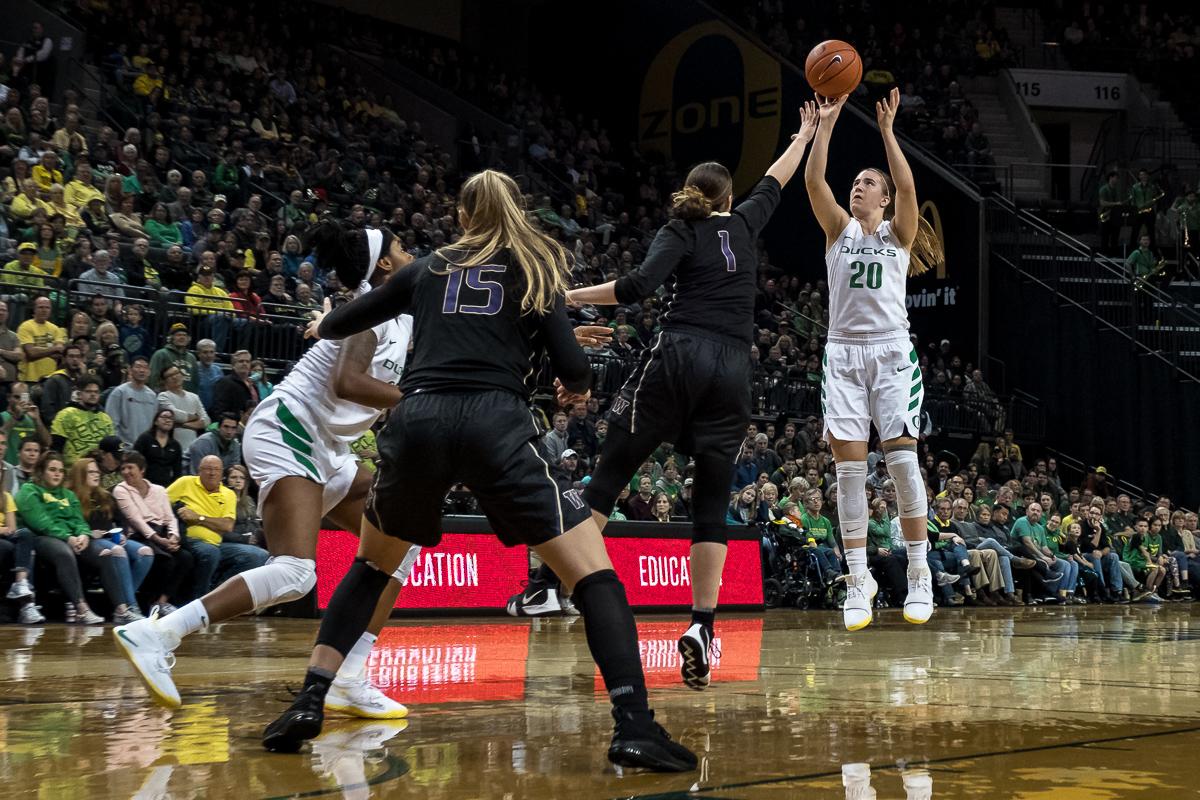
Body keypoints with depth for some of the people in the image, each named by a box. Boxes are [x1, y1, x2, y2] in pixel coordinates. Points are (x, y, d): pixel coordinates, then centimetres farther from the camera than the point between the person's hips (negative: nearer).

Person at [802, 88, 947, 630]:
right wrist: (826, 123, -7)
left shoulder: (898, 233, 9)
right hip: (843, 351, 2)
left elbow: (907, 186, -10)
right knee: (848, 463, -4)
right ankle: (858, 578, 1)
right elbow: (813, 181, -2)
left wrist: (887, 130, -11)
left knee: (901, 455, -9)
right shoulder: (839, 229, 13)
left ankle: (919, 575, -2)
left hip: (890, 351, -2)